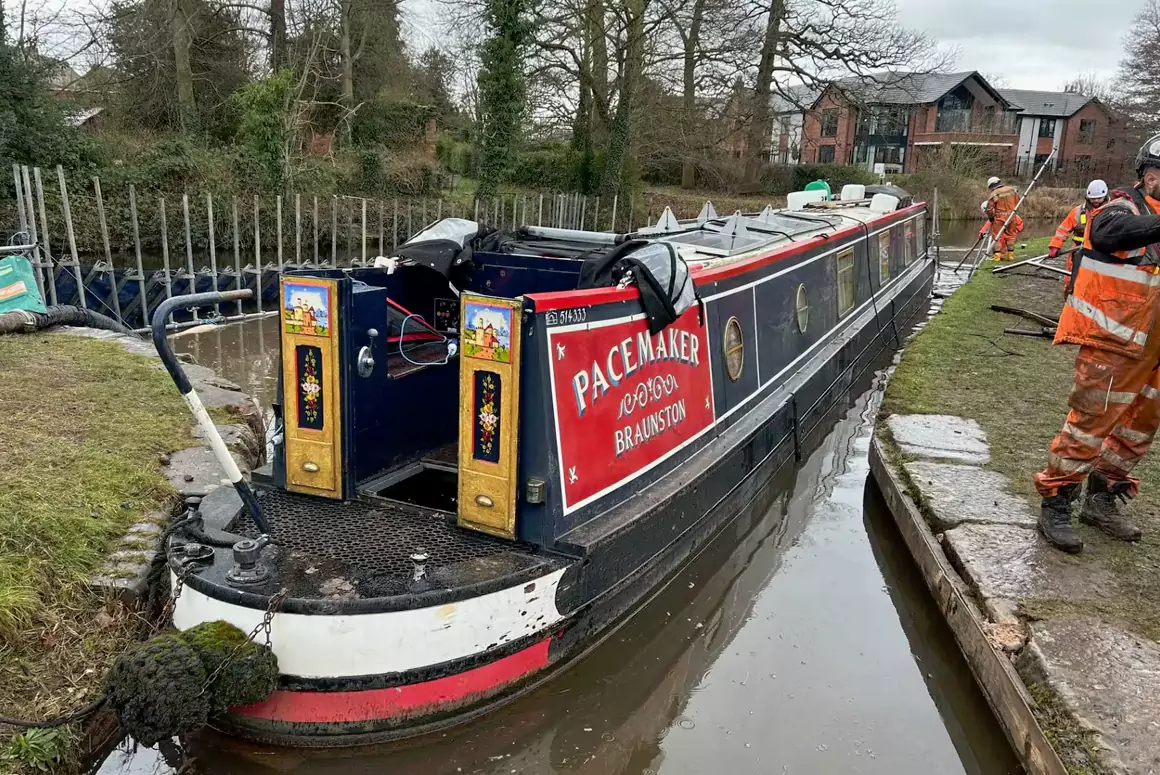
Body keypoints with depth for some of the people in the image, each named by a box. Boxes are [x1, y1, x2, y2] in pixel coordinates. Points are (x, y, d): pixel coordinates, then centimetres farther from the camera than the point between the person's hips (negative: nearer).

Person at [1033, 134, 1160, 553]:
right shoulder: (1123, 209, -11)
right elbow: (1109, 232, -35)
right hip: (1113, 345, -9)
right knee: (1090, 423, -7)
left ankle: (1102, 499, 28)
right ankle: (1055, 506, 2)